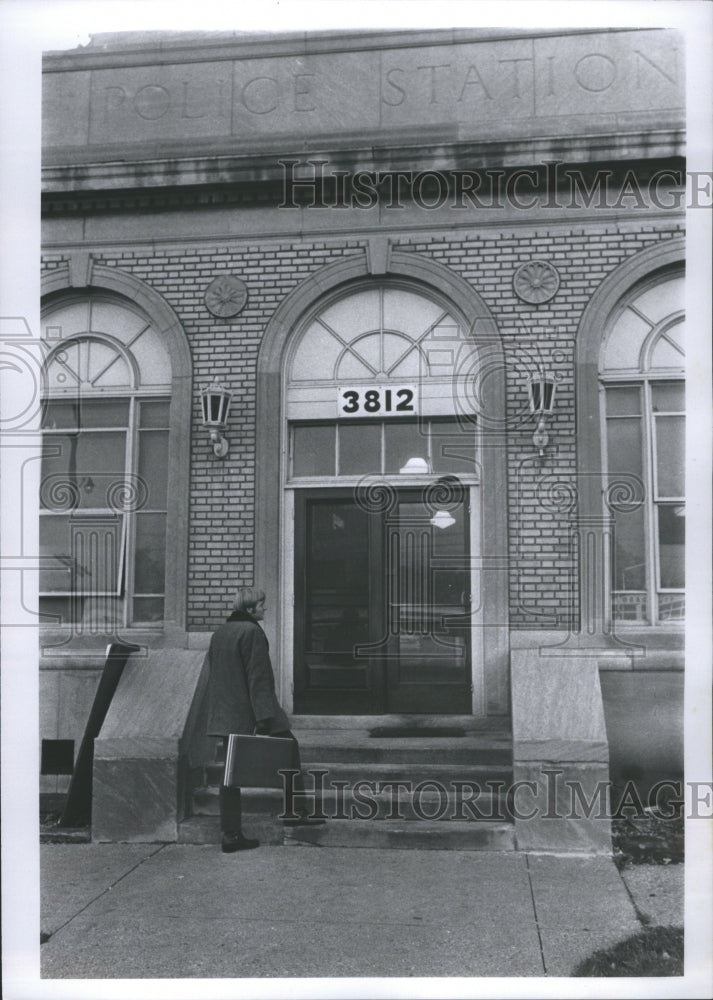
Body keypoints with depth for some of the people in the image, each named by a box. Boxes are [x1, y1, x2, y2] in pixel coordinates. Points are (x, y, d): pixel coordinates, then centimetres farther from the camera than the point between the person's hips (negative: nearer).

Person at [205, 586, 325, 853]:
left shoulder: (219, 633, 13)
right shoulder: (252, 632, -13)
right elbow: (258, 677, -18)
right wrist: (264, 716, -19)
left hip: (225, 715, 8)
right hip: (248, 714, -8)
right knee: (289, 748, 10)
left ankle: (230, 834, 10)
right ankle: (295, 811, 13)